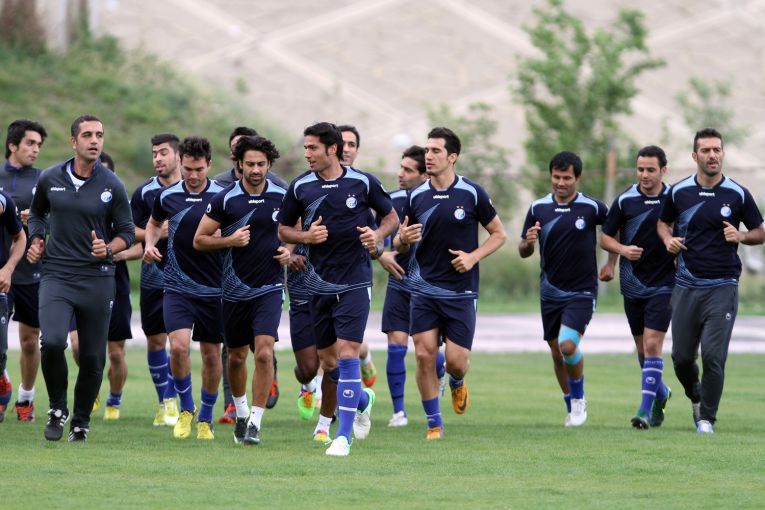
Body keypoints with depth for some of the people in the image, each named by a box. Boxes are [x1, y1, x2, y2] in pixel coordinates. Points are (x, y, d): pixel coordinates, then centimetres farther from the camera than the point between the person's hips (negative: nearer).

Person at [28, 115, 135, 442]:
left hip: (96, 278, 0)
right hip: (56, 275, 0)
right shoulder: (50, 179, 3)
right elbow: (37, 213, 22)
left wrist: (108, 249, -14)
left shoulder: (112, 185, -1)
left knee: (93, 357, 4)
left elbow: (127, 231, 6)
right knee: (52, 342, -21)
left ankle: (81, 423, 23)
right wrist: (37, 240, 4)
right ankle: (57, 409, 2)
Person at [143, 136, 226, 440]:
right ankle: (186, 409, 5)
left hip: (214, 289, 0)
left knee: (211, 355, 7)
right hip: (177, 287, 0)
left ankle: (205, 418, 26)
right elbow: (154, 223, 22)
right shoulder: (167, 196, 1)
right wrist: (150, 244, 3)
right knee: (179, 346, -18)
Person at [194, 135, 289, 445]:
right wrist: (230, 240, -16)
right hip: (235, 289, 1)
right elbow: (199, 240, 0)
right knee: (236, 356, 13)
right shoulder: (225, 199, -5)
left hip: (269, 288, -1)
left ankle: (255, 422, -11)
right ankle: (241, 413, 37)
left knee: (264, 351, -17)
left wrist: (291, 250, -4)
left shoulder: (283, 197, -1)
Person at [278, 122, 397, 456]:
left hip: (355, 281, -3)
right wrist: (306, 236, -9)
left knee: (347, 353, -13)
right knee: (327, 362, 8)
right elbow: (283, 230, 11)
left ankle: (343, 434, -10)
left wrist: (378, 235, -12)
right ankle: (362, 399, 39)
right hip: (319, 284, 4)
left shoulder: (363, 183, -4)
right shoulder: (300, 187, 1)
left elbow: (391, 216, 9)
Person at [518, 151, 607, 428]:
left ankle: (579, 398, 2)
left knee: (567, 344, -21)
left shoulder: (592, 208, -9)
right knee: (557, 353, 9)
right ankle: (571, 406, 28)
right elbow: (523, 251, 6)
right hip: (550, 291, 4)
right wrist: (528, 242, -16)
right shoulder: (538, 208, 0)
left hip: (582, 291, -4)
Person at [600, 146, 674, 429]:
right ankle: (660, 393, 36)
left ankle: (646, 409, -13)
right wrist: (622, 249, -13)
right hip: (632, 285, 3)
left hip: (663, 285, -2)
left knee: (652, 345, -13)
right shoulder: (625, 200, -3)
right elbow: (605, 237, 4)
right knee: (642, 348, 12)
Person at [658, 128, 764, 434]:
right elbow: (663, 222, 19)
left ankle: (707, 419, 3)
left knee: (713, 356, -11)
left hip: (722, 285, -2)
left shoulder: (738, 195, -2)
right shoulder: (679, 192, 3)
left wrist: (740, 237, -14)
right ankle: (695, 398, 36)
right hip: (686, 286, 2)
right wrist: (668, 239, -3)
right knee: (681, 356, 5)